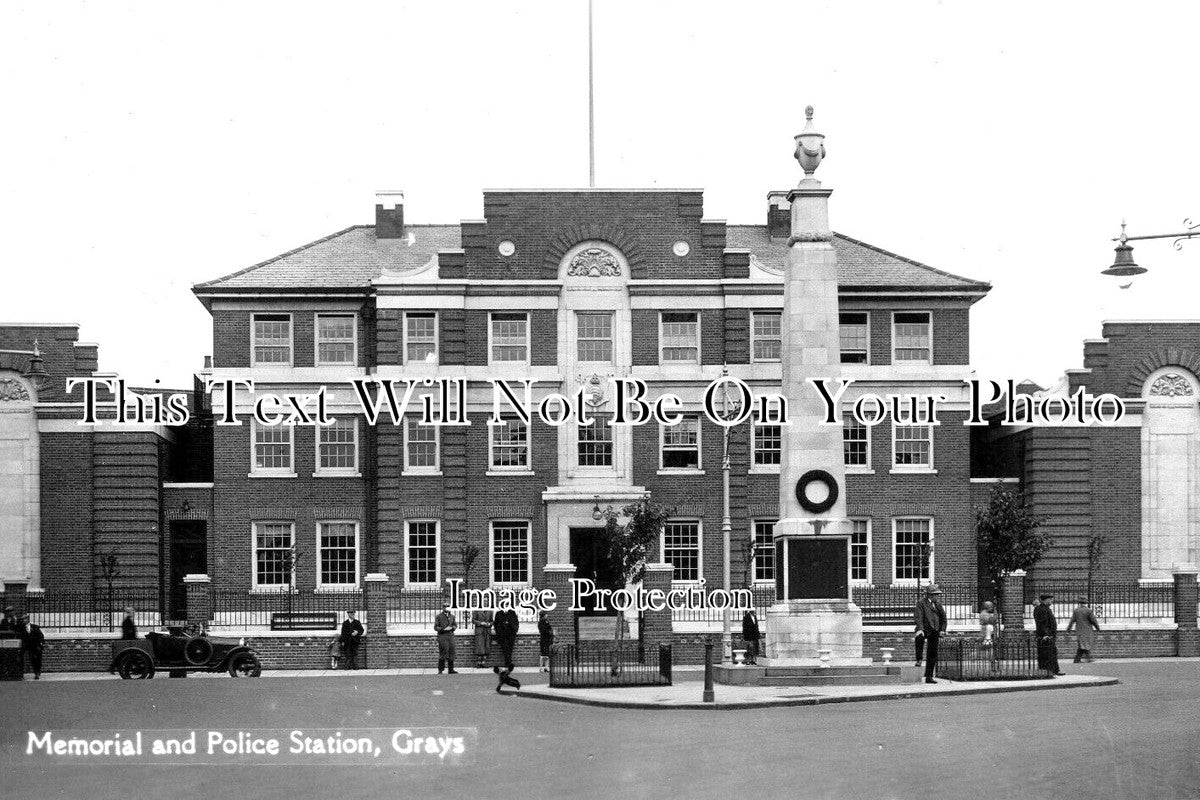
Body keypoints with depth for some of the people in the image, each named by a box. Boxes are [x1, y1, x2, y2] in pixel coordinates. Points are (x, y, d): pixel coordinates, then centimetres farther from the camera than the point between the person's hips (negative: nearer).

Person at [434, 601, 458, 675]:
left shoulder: (452, 616, 14)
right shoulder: (439, 616, 1)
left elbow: (455, 625, 17)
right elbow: (435, 627, -2)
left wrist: (451, 628, -6)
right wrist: (443, 629, -15)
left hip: (451, 636, 5)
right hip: (442, 636, -5)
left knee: (451, 652, 3)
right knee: (443, 653, -8)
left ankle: (451, 669, 10)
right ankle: (440, 670, -1)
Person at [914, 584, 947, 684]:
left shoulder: (938, 604, 19)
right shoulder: (921, 603, 1)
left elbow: (943, 618, 21)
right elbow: (919, 617, -11)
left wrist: (942, 630, 5)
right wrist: (920, 629, -24)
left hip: (935, 632, 6)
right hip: (925, 630, -6)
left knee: (932, 654, 5)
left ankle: (929, 677, 11)